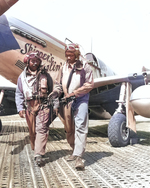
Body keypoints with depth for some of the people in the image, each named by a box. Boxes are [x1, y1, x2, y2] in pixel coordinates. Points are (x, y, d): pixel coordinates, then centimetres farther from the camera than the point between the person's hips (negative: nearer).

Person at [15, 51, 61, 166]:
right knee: (32, 131, 7)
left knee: (42, 129, -13)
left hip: (44, 106, -2)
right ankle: (36, 151, 24)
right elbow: (19, 94, 12)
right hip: (29, 107, 2)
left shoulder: (45, 75, 10)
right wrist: (20, 108, 3)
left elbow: (54, 89, 15)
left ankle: (39, 155, -16)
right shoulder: (22, 76, 12)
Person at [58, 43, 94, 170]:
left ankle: (79, 157, -18)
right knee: (69, 128, 9)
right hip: (67, 101, 6)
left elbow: (90, 84, -6)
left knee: (80, 127, -15)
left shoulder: (84, 66, -3)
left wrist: (74, 93, -11)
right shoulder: (65, 67, 14)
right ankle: (76, 151, 25)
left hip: (80, 99, -5)